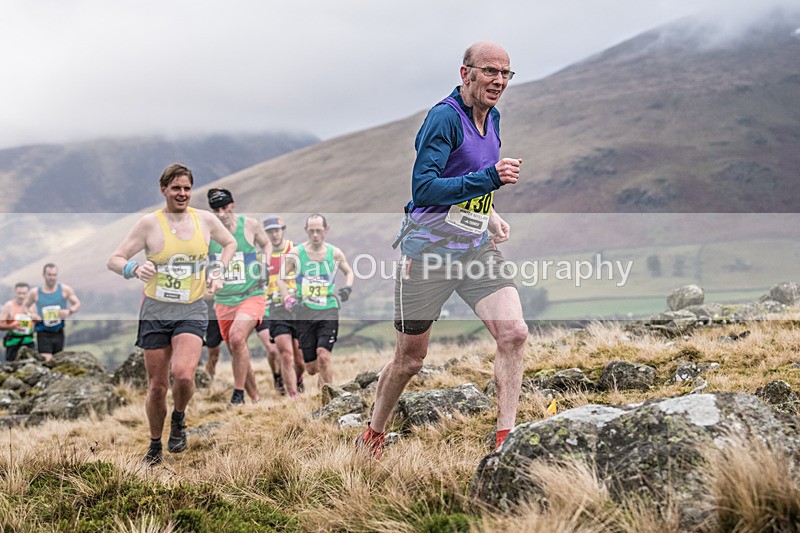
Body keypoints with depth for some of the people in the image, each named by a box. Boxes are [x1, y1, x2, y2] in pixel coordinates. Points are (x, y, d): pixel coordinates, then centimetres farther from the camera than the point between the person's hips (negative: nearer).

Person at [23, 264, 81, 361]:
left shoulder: (65, 290, 0)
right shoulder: (35, 292, 1)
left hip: (59, 332, 2)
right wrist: (31, 315, -6)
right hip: (43, 333, -2)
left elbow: (77, 304, 6)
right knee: (46, 360, -17)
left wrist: (69, 311, -15)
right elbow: (25, 306, 14)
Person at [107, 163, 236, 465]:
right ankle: (155, 445, 28)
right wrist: (134, 269, -25)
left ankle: (179, 419, 9)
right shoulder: (149, 224, -4)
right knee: (157, 385, 5)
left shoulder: (205, 220, 3)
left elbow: (230, 243, 23)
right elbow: (114, 260, -3)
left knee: (183, 375, -23)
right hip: (155, 312, 0)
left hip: (192, 312, 0)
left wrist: (218, 272, 8)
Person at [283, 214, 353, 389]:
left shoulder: (335, 253, 3)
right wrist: (287, 298, -12)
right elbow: (281, 278, 5)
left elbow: (349, 272, 21)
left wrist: (348, 287, 1)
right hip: (304, 312, 0)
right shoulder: (295, 253, -1)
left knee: (323, 355, -22)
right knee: (311, 368, 1)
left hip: (328, 311, 0)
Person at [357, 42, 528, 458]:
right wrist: (489, 179, -28)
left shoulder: (492, 118, 11)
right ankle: (372, 436, 31)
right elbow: (423, 188, -23)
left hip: (477, 248, 6)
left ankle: (504, 441, -9)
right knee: (410, 359, 6)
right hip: (428, 250, -6)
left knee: (514, 333, -15)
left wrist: (490, 214, 15)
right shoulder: (445, 117, -15)